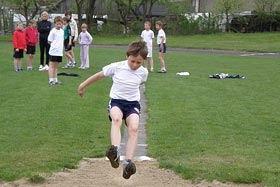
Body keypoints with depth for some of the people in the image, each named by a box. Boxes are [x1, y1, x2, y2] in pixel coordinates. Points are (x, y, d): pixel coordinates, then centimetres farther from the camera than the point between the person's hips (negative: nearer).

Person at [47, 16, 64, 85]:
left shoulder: (62, 31, 11)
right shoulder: (53, 31, -9)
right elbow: (49, 41, -5)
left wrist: (60, 45, 10)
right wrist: (54, 45, -5)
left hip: (60, 52, 7)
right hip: (53, 51, -7)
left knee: (56, 66, 13)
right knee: (52, 65, -2)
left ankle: (55, 80, 18)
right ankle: (51, 80, 0)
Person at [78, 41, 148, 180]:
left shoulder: (143, 72, 1)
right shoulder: (116, 67, -5)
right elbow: (99, 75, 7)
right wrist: (83, 86, 15)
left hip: (133, 103, 2)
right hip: (116, 101, -2)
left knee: (134, 128, -25)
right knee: (116, 119, -36)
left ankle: (128, 163, -32)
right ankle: (115, 151, -54)